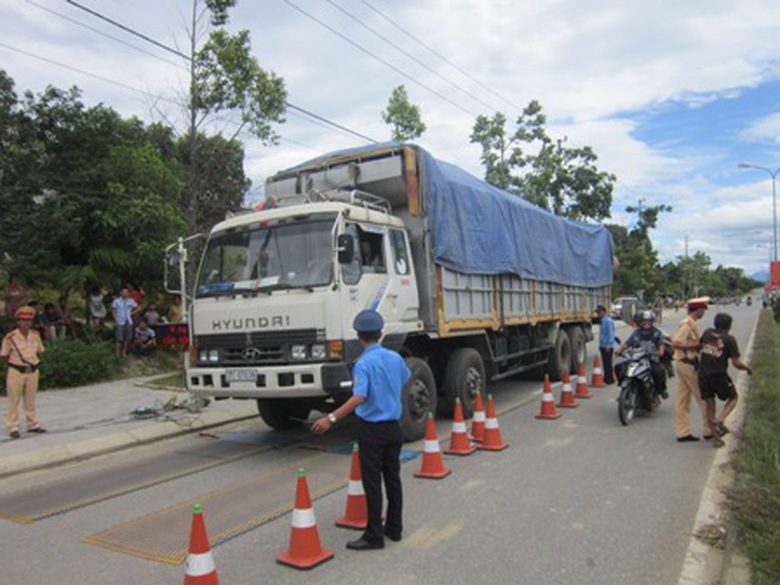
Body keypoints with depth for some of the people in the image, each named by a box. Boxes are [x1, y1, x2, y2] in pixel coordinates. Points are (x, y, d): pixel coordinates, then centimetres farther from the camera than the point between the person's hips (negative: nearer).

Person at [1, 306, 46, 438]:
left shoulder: (35, 335, 0)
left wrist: (33, 362, 3)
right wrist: (16, 363, -5)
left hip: (33, 371, 4)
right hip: (16, 372, -4)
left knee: (30, 400, 14)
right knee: (13, 400, 4)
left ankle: (33, 425, 23)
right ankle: (13, 427, 13)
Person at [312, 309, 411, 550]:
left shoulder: (364, 363, -18)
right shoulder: (395, 358, 2)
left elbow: (359, 398, -30)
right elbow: (405, 379, 22)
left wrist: (331, 418, -33)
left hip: (372, 429, -7)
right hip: (394, 427, 7)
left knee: (372, 483, 1)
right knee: (393, 478, 15)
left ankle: (374, 535, 8)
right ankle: (394, 528, 25)